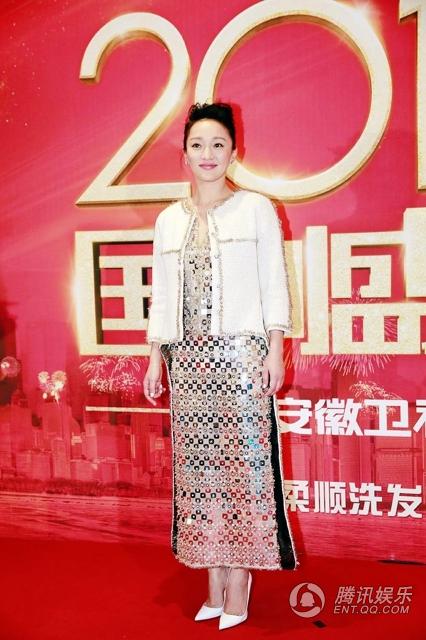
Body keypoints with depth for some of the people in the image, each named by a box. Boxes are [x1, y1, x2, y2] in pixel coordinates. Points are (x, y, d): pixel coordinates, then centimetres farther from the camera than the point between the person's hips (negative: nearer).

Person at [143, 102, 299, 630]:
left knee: (243, 458, -2)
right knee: (198, 462, 5)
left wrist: (275, 351, -7)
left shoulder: (256, 209, 3)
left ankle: (237, 589, 12)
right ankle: (215, 586, 18)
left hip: (242, 352, -3)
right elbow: (162, 294, 13)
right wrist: (155, 357, 8)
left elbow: (274, 284, 0)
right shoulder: (169, 220, 13)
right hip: (189, 356, 4)